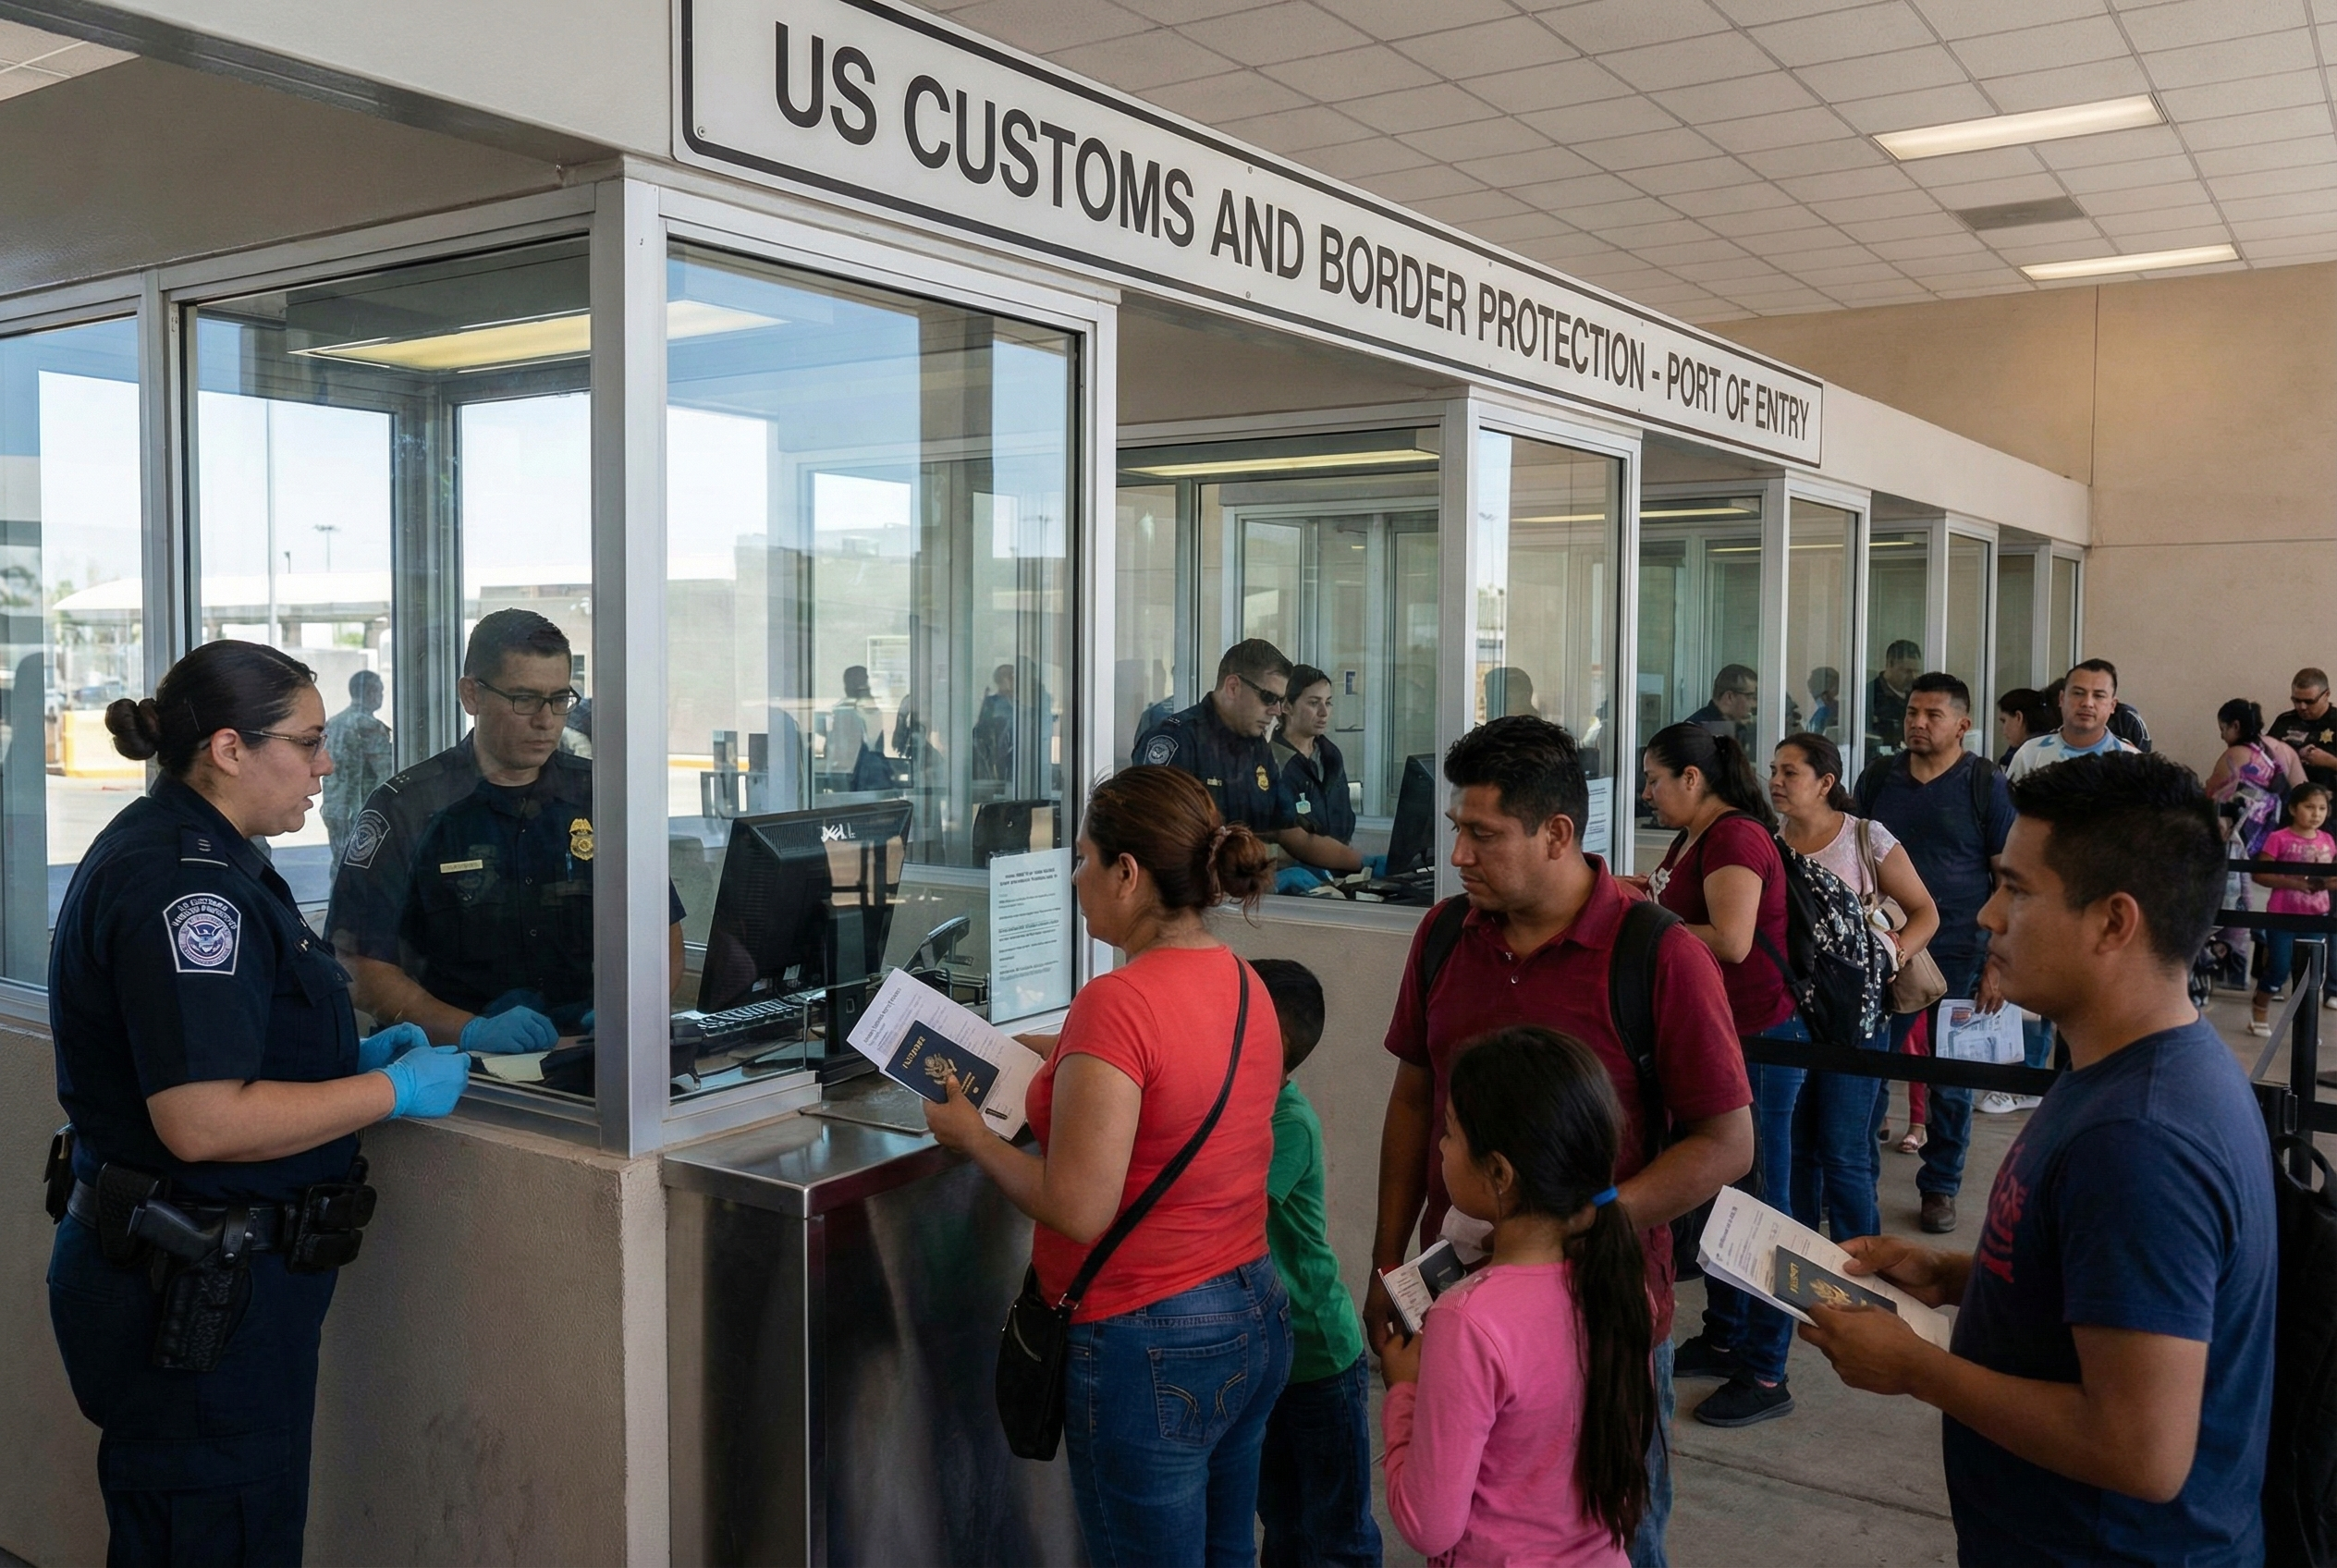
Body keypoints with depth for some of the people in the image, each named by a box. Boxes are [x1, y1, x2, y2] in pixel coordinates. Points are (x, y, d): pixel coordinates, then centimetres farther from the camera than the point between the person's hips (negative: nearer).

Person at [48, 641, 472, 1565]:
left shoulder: (164, 849, 12)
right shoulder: (185, 884, -22)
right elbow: (202, 1122, -28)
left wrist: (351, 1054, 10)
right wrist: (394, 1089, -18)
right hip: (196, 1292, -10)